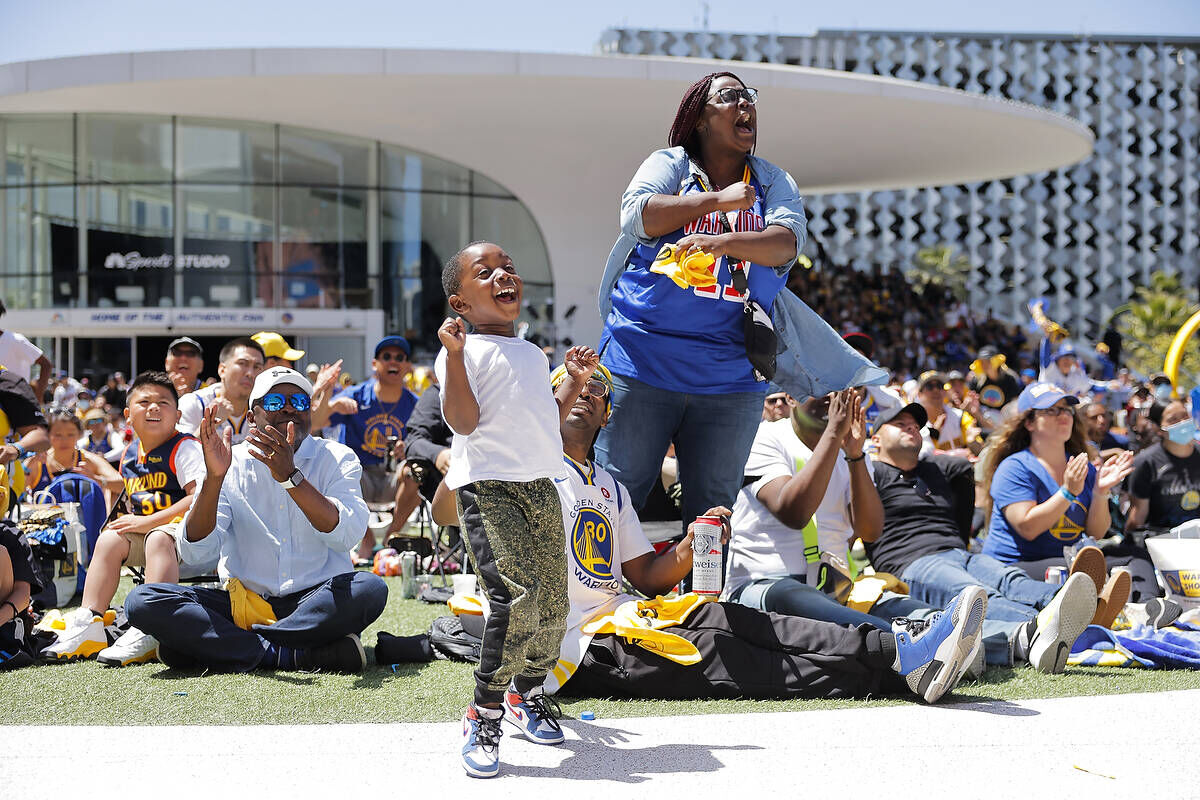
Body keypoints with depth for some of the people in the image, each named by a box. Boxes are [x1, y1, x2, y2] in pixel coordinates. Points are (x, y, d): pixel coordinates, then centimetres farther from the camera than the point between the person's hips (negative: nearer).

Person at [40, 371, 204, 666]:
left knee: (158, 538, -35)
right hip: (145, 529, 8)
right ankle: (88, 624, -12)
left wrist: (147, 522, -22)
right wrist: (129, 521, 6)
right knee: (110, 539, -11)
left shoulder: (184, 448, -11)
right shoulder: (130, 454, 14)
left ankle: (149, 632, -43)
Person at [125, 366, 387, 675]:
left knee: (370, 588, -33)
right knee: (142, 600, -20)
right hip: (243, 601, 1)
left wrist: (290, 476, -26)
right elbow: (195, 552, -7)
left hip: (317, 603, -1)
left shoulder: (338, 459, 4)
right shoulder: (232, 464, 5)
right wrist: (213, 478, -20)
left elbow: (345, 534, -16)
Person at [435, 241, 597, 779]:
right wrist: (454, 353, -18)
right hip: (487, 487, -7)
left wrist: (576, 382, 21)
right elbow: (464, 421, -13)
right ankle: (482, 716, -11)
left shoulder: (534, 355, 22)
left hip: (540, 488, 7)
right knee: (518, 595, -22)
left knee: (552, 605, 4)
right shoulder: (464, 350, -1)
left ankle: (524, 692, 28)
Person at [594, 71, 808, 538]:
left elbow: (787, 242, -6)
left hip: (730, 378, 2)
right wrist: (718, 200, -8)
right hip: (642, 362, -2)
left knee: (713, 507, 7)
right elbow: (635, 216, -11)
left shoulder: (774, 182, 13)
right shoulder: (669, 164, 8)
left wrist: (722, 242, -25)